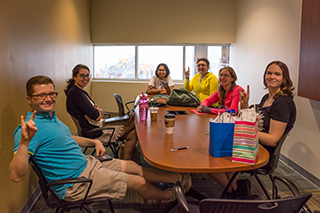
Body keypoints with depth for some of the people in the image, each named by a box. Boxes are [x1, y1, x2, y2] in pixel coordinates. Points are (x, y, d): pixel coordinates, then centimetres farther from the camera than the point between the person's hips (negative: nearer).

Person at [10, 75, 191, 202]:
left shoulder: (51, 116, 6)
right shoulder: (31, 127, -24)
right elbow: (16, 175, -32)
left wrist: (94, 142, 9)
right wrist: (25, 141, -48)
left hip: (87, 163, 9)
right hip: (75, 182, -9)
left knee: (134, 166, 11)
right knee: (139, 182, -3)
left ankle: (178, 178, 29)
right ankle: (169, 196, 27)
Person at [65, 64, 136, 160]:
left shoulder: (81, 91, 14)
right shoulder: (76, 92, -18)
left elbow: (100, 112, 12)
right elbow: (96, 117, -21)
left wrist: (98, 110, -11)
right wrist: (99, 112, 1)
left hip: (98, 126, 10)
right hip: (94, 133, -10)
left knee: (132, 135, 5)